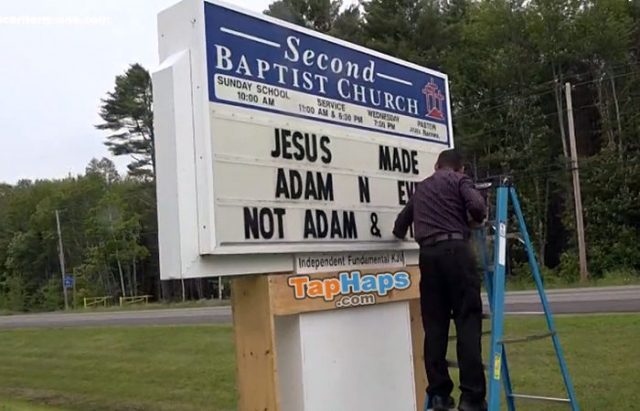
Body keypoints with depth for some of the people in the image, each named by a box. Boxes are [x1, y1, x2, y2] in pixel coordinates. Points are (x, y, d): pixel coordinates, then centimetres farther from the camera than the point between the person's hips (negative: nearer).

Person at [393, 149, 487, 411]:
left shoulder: (420, 188, 26)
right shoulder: (459, 180, 11)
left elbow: (399, 227, 32)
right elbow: (477, 206, -9)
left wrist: (404, 235, 54)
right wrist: (479, 220, 12)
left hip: (428, 255, 5)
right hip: (455, 250, -4)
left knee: (434, 325, 7)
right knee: (467, 321, -5)